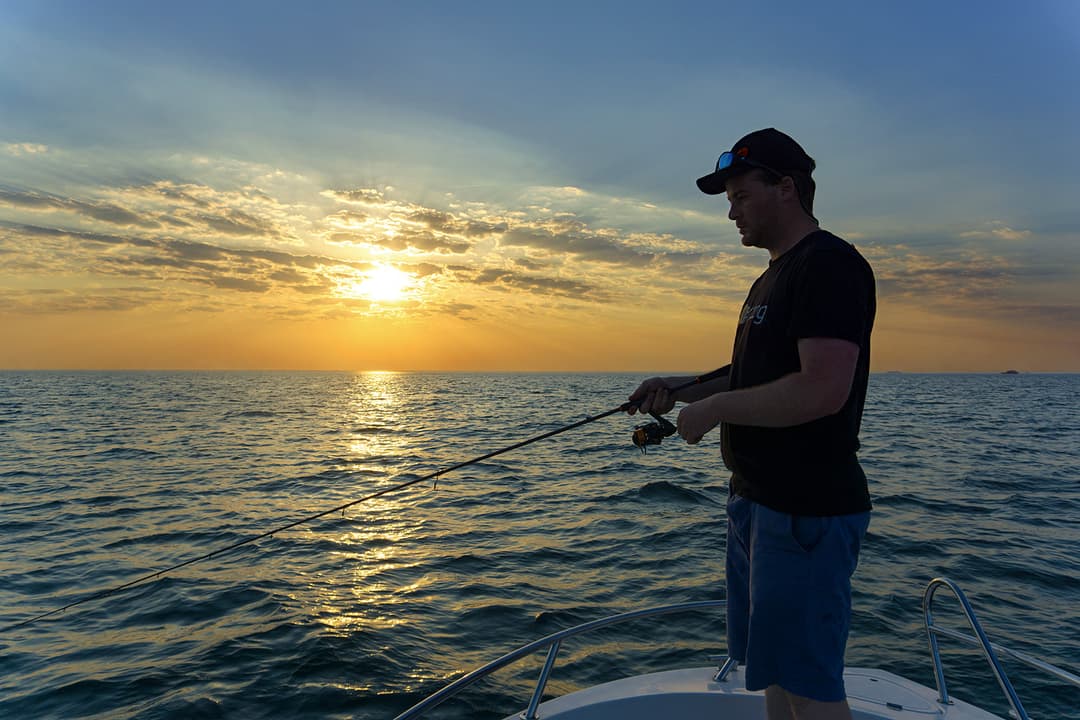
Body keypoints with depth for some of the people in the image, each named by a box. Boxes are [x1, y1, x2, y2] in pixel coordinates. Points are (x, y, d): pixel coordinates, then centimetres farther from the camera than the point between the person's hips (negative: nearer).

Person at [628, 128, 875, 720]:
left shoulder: (830, 265, -15)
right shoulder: (773, 276, 18)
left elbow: (821, 391, -27)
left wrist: (711, 410, -16)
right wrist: (682, 390, 9)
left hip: (805, 512, -10)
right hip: (757, 501, 10)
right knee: (773, 669, 19)